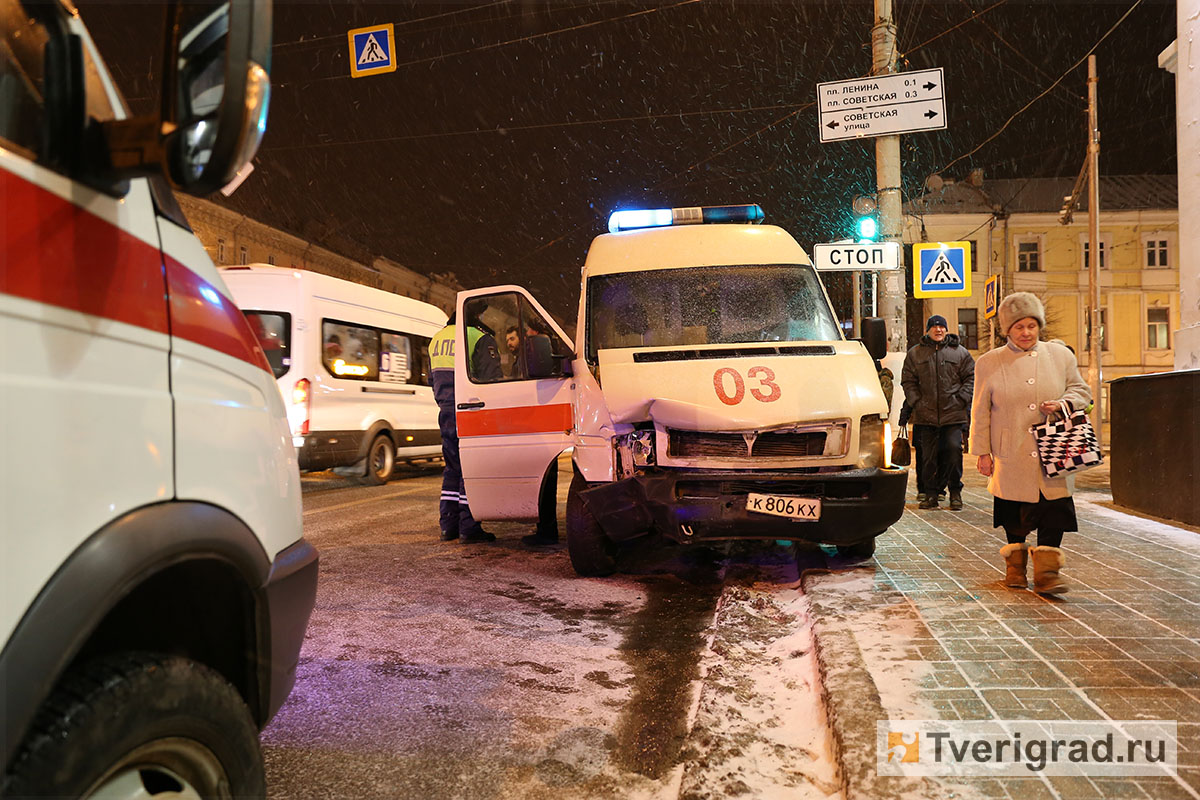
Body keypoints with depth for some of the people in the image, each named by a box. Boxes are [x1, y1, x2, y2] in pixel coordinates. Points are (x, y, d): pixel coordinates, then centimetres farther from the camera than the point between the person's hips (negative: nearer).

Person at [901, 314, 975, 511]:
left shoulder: (959, 352, 8)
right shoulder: (915, 354, 10)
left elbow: (971, 377, 8)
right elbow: (908, 381, 10)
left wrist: (961, 400, -3)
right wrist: (917, 402, -2)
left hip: (953, 414, -1)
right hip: (926, 415, 1)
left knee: (954, 449, -7)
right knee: (928, 456, 4)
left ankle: (955, 493, 9)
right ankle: (931, 494, 13)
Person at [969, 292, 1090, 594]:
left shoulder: (1061, 355, 6)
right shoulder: (989, 363, 1)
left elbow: (1081, 391, 14)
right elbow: (980, 411, 3)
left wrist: (1063, 404, -9)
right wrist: (982, 451, 1)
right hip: (1011, 457, -1)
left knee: (1053, 512, -6)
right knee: (1013, 514, 10)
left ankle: (1047, 571, 1)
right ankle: (1015, 565, 29)